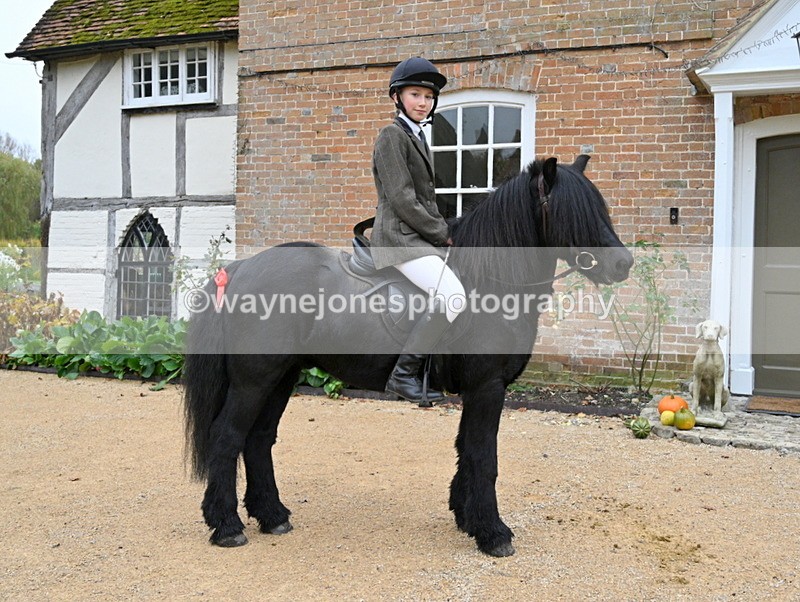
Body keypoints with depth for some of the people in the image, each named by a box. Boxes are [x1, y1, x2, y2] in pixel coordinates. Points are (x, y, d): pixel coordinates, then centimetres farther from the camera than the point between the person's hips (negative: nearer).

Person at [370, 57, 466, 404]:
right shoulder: (392, 136, -8)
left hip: (422, 238, 10)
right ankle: (403, 374, -14)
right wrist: (443, 233, -11)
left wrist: (442, 232, 9)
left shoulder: (417, 138, 21)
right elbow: (401, 200, -16)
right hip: (400, 238, -10)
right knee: (453, 296, -22)